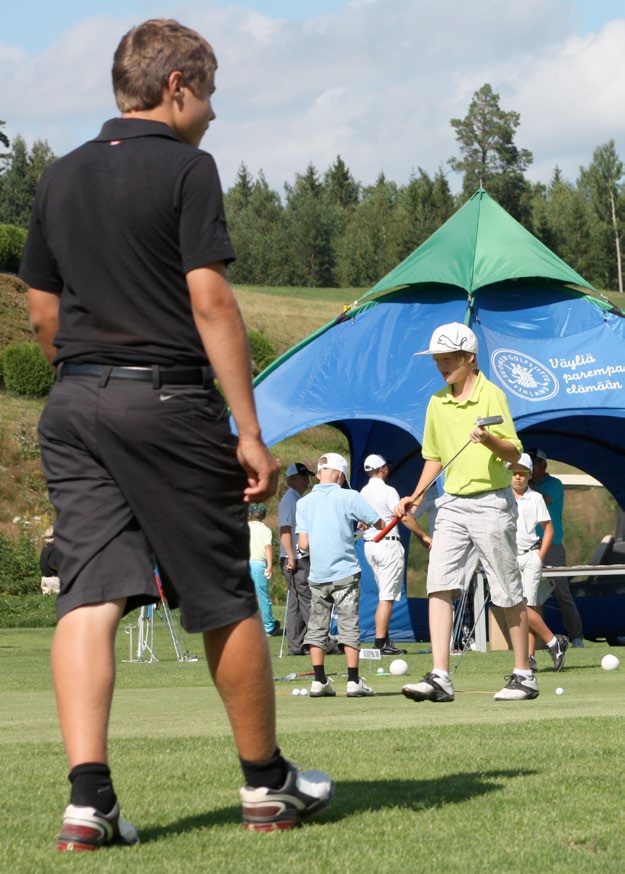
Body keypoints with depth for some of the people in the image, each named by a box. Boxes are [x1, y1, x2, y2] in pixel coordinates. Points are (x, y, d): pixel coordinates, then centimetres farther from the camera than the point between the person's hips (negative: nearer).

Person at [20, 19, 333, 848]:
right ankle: (266, 782, 19)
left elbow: (43, 313, 16)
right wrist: (250, 431, -13)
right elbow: (210, 300, -13)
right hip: (168, 402, -6)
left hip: (73, 405, 6)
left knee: (89, 599, -2)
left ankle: (88, 795, -14)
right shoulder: (185, 167, -6)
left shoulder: (61, 177, 14)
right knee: (225, 601, 7)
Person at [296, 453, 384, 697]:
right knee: (349, 625, 0)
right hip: (345, 573, -3)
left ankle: (319, 681, 6)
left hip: (317, 576, 3)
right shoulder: (349, 497, -5)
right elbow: (381, 525, -1)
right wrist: (362, 522, 19)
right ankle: (353, 681, -3)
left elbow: (303, 544, -2)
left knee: (317, 626, 9)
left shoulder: (304, 502, 4)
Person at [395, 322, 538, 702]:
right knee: (439, 585, -9)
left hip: (491, 503, -5)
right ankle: (440, 677, -13)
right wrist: (416, 496, 12)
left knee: (508, 592, 1)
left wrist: (489, 440, -30)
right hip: (452, 504, 6)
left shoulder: (491, 395, -7)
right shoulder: (437, 403, 11)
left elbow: (514, 453, -11)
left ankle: (524, 675, 12)